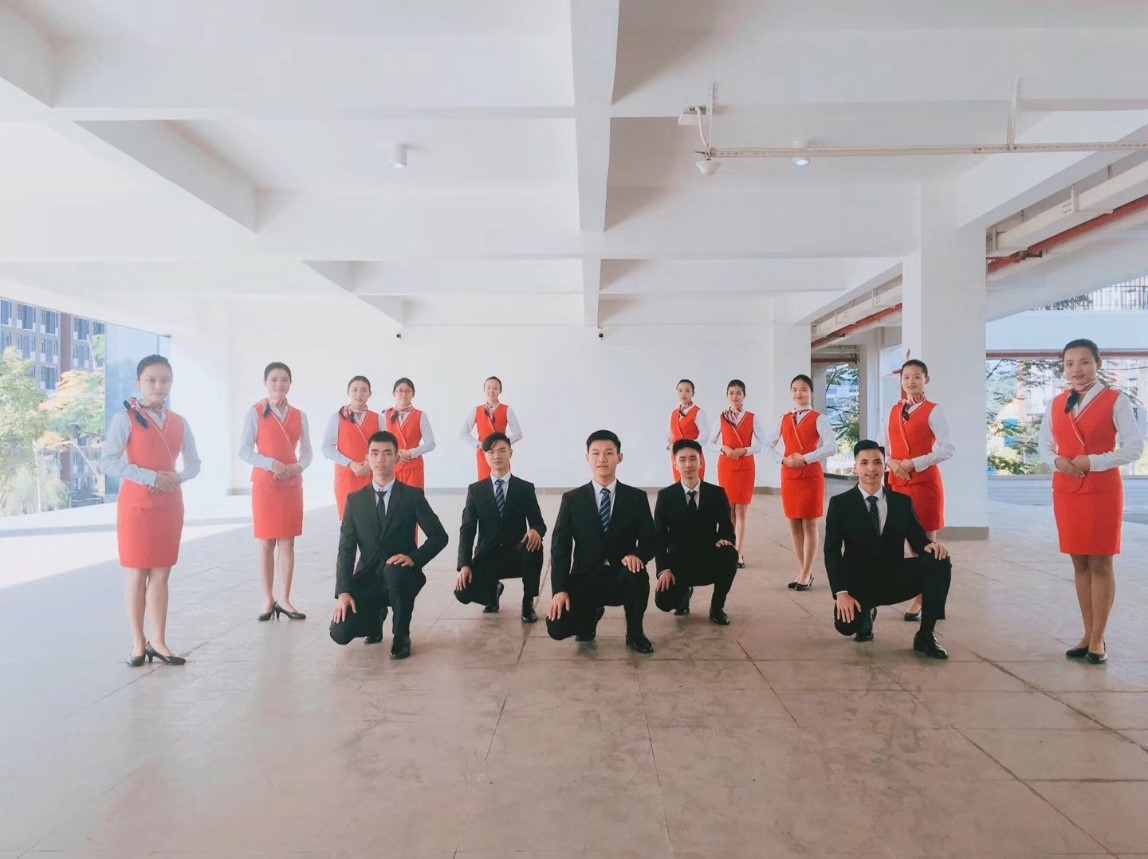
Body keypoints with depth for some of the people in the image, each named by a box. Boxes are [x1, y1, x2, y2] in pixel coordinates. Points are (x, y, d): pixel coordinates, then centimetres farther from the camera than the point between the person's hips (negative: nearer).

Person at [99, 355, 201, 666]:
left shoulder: (178, 422, 8)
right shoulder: (125, 418, -6)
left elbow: (193, 463, 13)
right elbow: (107, 462, -14)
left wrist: (177, 478, -8)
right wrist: (152, 477, -19)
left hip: (170, 505, 4)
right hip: (136, 505, -4)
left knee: (161, 574, 8)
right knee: (137, 574, 3)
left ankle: (157, 641, 15)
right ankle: (138, 643, 14)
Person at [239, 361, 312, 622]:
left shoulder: (299, 416, 7)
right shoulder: (255, 412, -3)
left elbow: (306, 451, 9)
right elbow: (244, 451, -7)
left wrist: (298, 467, -11)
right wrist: (271, 464, -20)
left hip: (293, 484, 3)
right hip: (265, 484, -3)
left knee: (288, 542, 5)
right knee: (266, 542, 3)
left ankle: (284, 599, 12)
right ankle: (268, 600, 12)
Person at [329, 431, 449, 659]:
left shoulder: (413, 495, -2)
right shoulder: (355, 500, 4)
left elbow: (439, 536, -5)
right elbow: (346, 549, -1)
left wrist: (413, 558, -23)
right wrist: (343, 591, -14)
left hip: (401, 575, -2)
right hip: (367, 579, 2)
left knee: (394, 570, -38)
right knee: (340, 633, -18)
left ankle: (401, 636, -12)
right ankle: (375, 616, 19)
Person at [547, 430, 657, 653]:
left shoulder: (636, 497, 2)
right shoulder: (572, 499, 1)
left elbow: (649, 540, 0)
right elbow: (560, 547, -2)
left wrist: (637, 555, -25)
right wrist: (560, 589, -14)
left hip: (622, 578, 0)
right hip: (584, 579, 0)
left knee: (638, 574, -36)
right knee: (557, 627, -22)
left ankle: (634, 633, -5)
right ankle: (592, 614, 16)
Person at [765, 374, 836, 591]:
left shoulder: (818, 419, -5)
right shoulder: (784, 419, 9)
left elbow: (831, 447, -16)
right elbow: (768, 444, 10)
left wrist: (805, 459, -18)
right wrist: (783, 459, -6)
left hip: (811, 475, -5)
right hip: (788, 476, 5)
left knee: (809, 525, 1)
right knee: (794, 525, 8)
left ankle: (806, 574, 9)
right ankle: (802, 572, 20)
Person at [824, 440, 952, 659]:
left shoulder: (903, 501, 5)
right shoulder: (840, 503, -4)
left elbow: (916, 538, 3)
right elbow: (831, 552, -8)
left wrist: (929, 546, -23)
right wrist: (841, 592, -19)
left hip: (895, 579, 3)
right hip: (858, 583, -2)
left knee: (939, 562, -22)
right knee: (845, 625, -30)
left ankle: (925, 635, -10)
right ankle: (865, 614, 12)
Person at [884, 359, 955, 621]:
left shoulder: (933, 411, -6)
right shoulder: (894, 411, 11)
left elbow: (948, 449, -14)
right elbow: (885, 447, 14)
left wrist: (914, 463, -17)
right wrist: (892, 463, -6)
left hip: (925, 482, -5)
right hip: (897, 481, 6)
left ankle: (921, 600, 13)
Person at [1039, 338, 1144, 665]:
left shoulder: (1116, 401, -6)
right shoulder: (1056, 404, 9)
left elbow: (1135, 448, -9)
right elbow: (1045, 446, 14)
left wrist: (1092, 461, -18)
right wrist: (1058, 461, -7)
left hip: (1102, 489, -4)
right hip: (1066, 489, 5)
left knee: (1101, 564, 1)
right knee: (1079, 563, 10)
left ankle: (1098, 639, 10)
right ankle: (1088, 634, 19)